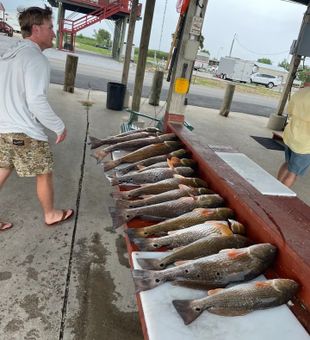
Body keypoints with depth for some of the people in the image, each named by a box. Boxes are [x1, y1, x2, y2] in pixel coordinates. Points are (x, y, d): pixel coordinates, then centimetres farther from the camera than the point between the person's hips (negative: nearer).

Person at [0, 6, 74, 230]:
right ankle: (51, 215, 29)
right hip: (26, 133, -8)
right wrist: (60, 127, -14)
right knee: (45, 174, 10)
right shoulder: (36, 59, -16)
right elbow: (37, 101, -24)